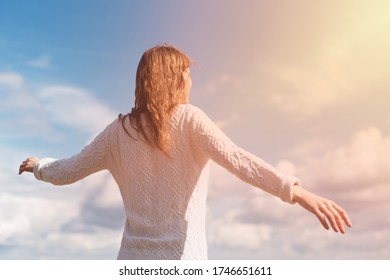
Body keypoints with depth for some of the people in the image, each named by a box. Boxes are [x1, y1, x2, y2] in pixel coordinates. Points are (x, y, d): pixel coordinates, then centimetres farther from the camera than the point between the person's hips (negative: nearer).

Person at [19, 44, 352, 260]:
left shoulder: (119, 131, 5)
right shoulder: (188, 119, -6)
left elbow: (66, 172, 13)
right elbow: (235, 158, -24)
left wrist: (38, 165, 35)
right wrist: (295, 191, -34)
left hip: (134, 262, 4)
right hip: (180, 260, -4)